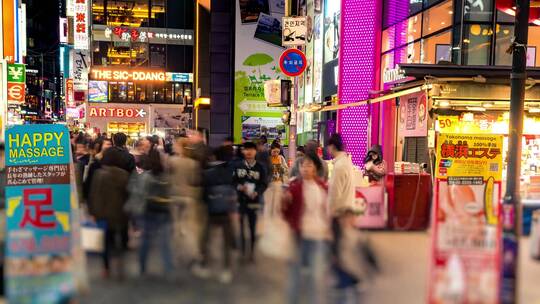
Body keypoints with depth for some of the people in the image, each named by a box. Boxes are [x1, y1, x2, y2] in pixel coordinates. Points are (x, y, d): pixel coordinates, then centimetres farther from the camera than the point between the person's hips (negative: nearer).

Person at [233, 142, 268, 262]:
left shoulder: (260, 167, -2)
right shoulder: (238, 166, 2)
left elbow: (264, 184, -4)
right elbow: (233, 181, 2)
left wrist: (256, 192, -20)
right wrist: (239, 187, -16)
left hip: (254, 201, -1)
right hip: (240, 200, 1)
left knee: (253, 227, 7)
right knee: (240, 226, 7)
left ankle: (252, 252, 22)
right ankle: (242, 251, 21)